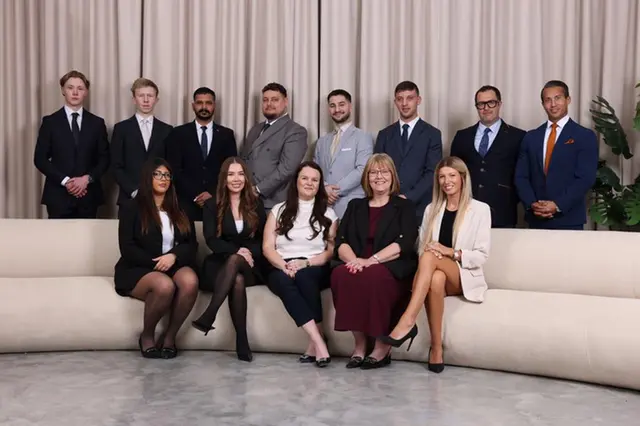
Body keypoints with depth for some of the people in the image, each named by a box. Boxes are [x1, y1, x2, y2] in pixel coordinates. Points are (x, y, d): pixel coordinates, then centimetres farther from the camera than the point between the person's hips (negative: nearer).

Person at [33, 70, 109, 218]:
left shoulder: (97, 123, 8)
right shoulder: (50, 122, 4)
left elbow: (104, 158, 7)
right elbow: (40, 159, 0)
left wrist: (87, 178, -10)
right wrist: (65, 181, -12)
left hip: (88, 196, 1)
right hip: (58, 196, -1)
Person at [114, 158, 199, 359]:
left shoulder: (179, 210, 17)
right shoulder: (132, 207, 4)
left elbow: (192, 244, 9)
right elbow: (127, 249, -5)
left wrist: (173, 255, -12)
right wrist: (156, 262, -15)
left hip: (174, 265, 3)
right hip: (138, 269, -3)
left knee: (190, 280, -33)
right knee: (165, 286, -37)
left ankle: (170, 336, -14)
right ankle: (147, 335, -9)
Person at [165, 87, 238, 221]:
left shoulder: (226, 134, 9)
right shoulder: (178, 133, 6)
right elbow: (174, 170, 0)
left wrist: (212, 193, -8)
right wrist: (195, 195, -10)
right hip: (187, 202, -1)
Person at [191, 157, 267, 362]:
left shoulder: (256, 204, 14)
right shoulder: (212, 205, 8)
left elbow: (263, 239, 9)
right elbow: (211, 240, -4)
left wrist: (248, 252, -12)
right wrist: (237, 250, -21)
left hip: (250, 266, 1)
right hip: (219, 264, -1)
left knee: (235, 261, -38)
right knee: (237, 280, -37)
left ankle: (208, 316, -42)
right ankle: (242, 341, -40)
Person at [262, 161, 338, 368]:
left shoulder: (328, 214, 13)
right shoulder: (279, 210, 14)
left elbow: (331, 251, 5)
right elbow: (267, 247, 5)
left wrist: (305, 262, -13)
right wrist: (284, 266, -14)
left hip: (314, 269, 0)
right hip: (280, 268, 1)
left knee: (303, 275, -36)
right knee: (284, 280, -35)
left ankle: (315, 341, -33)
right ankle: (319, 341, -42)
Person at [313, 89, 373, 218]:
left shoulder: (363, 137, 1)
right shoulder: (322, 141, 18)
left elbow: (362, 169, -10)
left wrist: (336, 189, -13)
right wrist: (324, 188, -8)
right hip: (324, 206, 4)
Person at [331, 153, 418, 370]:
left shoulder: (404, 207, 11)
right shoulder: (355, 206, 21)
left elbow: (404, 244, -5)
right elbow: (341, 242, 10)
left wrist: (371, 261, -18)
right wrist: (355, 260, -13)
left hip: (392, 270, -3)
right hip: (358, 266, 3)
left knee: (373, 276, -36)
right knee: (340, 274, -31)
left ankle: (383, 345, -21)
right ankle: (359, 343, -20)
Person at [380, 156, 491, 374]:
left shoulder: (480, 209, 4)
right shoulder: (431, 209, 17)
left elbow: (482, 255, -2)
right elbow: (421, 247, 15)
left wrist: (451, 252, -17)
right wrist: (428, 250, -10)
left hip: (465, 277, -3)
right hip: (437, 273, 3)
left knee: (430, 257, -35)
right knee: (436, 279, -38)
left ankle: (407, 322, -44)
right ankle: (436, 348, -36)